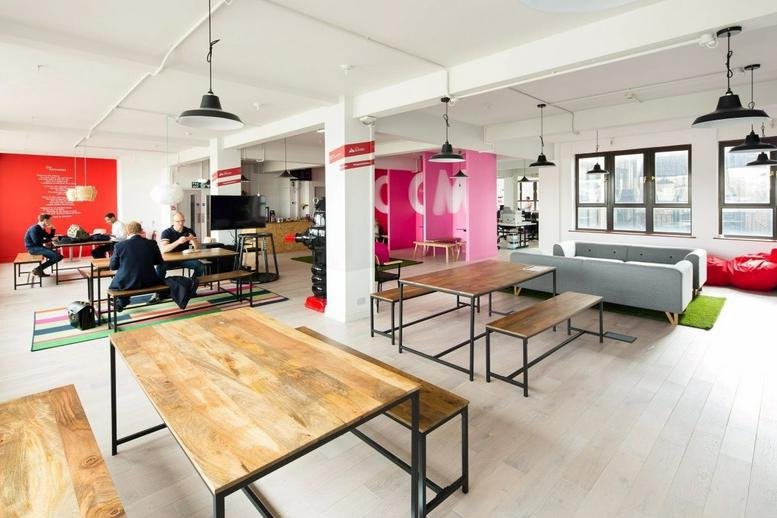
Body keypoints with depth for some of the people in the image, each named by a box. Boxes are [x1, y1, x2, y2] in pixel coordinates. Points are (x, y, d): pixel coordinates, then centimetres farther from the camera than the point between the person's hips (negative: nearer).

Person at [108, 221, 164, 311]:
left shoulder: (119, 245, -11)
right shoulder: (152, 243, -7)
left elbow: (113, 267, -1)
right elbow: (159, 262, 8)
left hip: (126, 283, 0)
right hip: (148, 282, 0)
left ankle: (121, 302, 46)